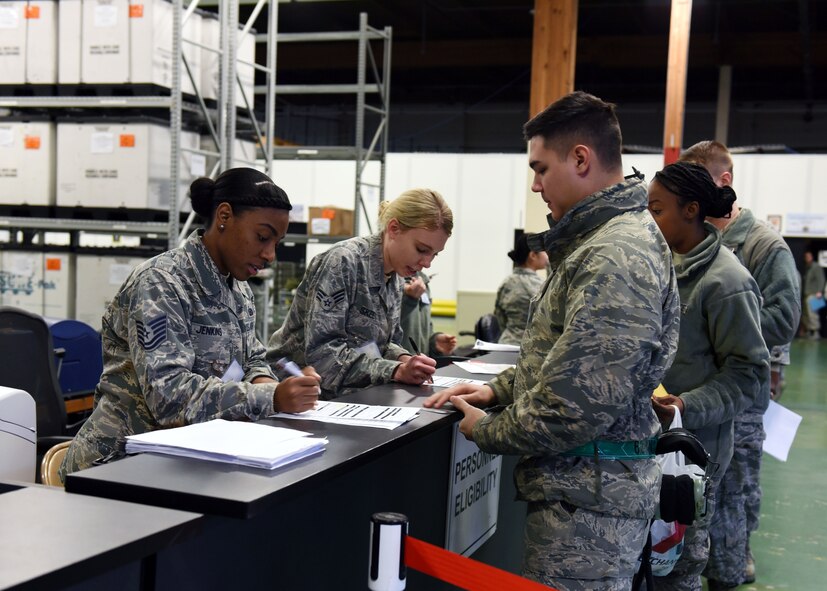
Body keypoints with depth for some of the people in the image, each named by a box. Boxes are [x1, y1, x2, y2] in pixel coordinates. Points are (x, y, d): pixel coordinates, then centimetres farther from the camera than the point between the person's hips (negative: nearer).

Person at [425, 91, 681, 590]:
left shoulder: (615, 257, -22)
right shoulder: (605, 238, 13)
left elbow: (577, 407, -26)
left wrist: (485, 430, -10)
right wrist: (498, 390, 10)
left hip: (589, 496, -10)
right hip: (587, 483, 10)